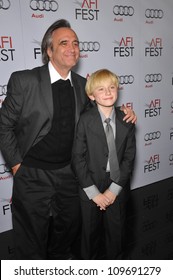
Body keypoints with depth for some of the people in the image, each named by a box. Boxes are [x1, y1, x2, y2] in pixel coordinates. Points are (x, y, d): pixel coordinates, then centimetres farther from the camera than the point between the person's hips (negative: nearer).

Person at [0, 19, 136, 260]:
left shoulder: (82, 85, 1)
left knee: (69, 227, 24)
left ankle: (62, 258, 54)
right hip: (33, 175, -4)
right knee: (32, 236, 13)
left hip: (69, 174, 5)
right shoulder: (24, 80, -13)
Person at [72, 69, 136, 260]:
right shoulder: (85, 120, -11)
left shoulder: (127, 121, -4)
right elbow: (78, 158, -12)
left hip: (117, 189, 2)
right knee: (91, 231, 17)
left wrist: (114, 189, -10)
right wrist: (93, 192, -14)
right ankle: (90, 260, 43)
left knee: (116, 230, 19)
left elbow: (129, 158, -4)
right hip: (91, 189, -2)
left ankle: (114, 260, 45)